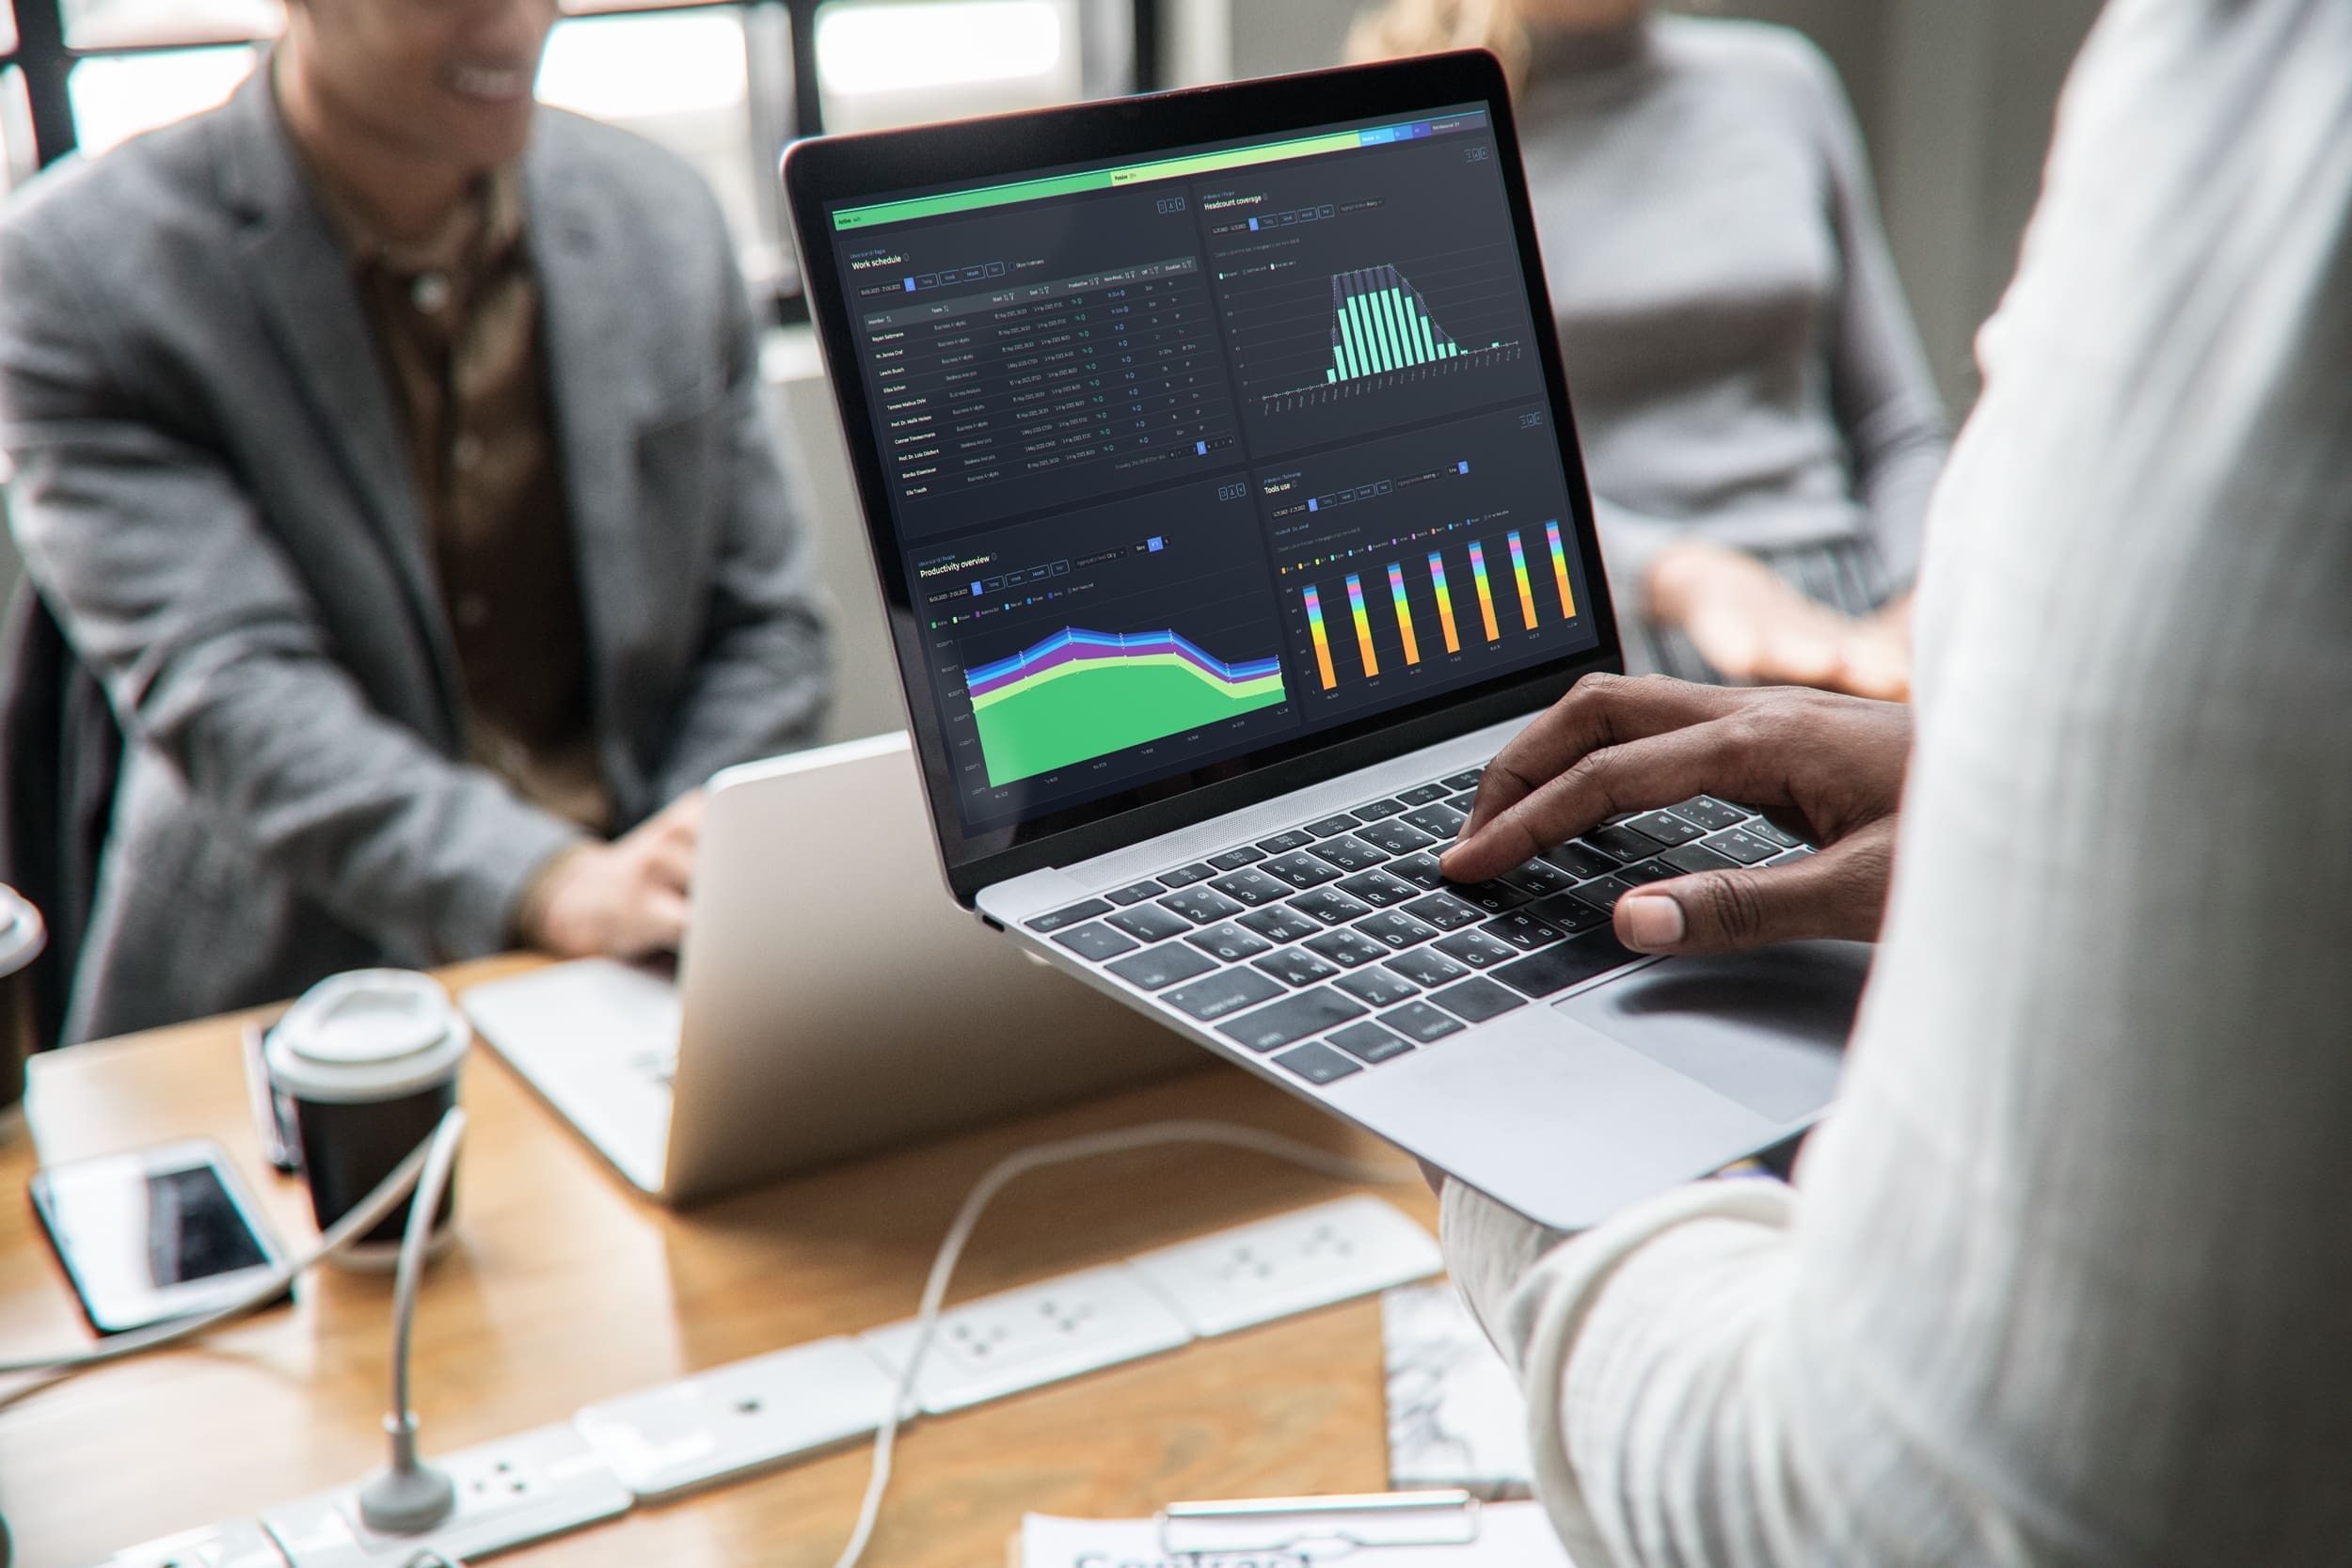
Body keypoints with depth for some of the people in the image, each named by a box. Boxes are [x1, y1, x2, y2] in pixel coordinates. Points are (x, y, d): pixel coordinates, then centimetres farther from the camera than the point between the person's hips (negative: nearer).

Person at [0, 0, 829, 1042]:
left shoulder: (661, 218, 5)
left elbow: (762, 623, 9)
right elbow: (218, 686, -17)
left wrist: (703, 872, -10)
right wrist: (556, 886, -32)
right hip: (286, 1000, -2)